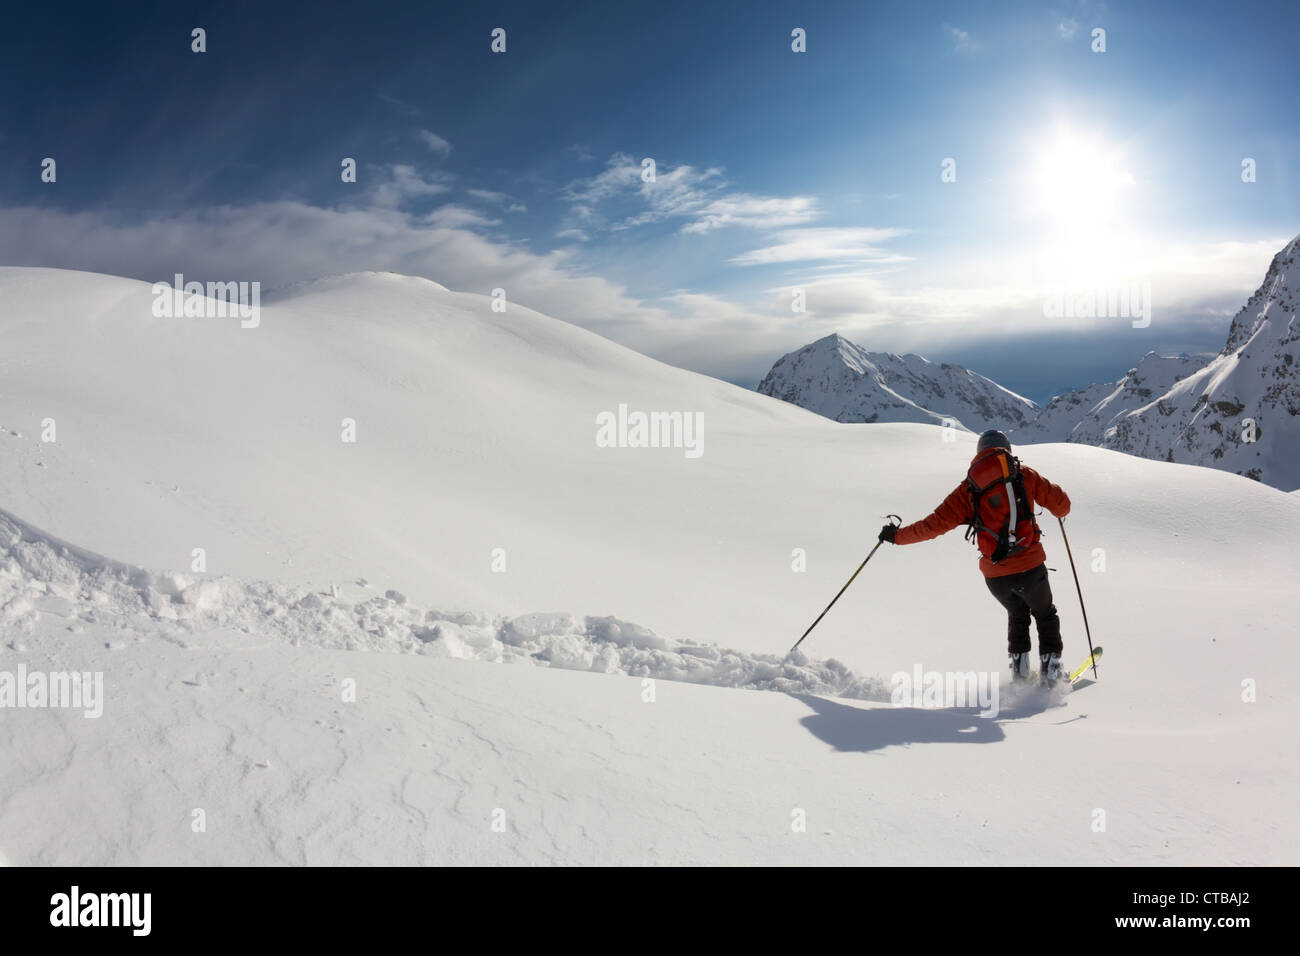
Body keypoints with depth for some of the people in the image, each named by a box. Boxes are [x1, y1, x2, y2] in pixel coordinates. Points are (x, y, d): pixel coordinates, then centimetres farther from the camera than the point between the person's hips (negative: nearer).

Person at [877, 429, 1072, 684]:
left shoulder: (968, 488, 5)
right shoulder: (1024, 474, 4)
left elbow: (937, 523, 0)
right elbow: (1061, 504, 6)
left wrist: (898, 536, 12)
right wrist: (1060, 510, 31)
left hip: (995, 575, 1)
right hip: (1030, 567, -1)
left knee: (1017, 615, 31)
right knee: (1045, 614, 26)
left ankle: (1018, 664, 22)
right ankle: (1050, 665, 17)